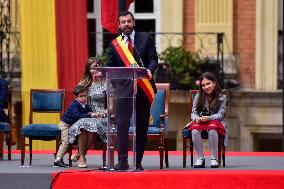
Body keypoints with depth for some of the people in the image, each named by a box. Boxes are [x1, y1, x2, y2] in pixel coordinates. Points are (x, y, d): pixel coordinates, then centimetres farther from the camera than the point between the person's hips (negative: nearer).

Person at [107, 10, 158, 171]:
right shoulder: (114, 44, 10)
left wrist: (150, 70, -18)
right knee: (122, 123, -14)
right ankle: (123, 161, -14)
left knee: (142, 125, 4)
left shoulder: (145, 39, 8)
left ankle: (138, 162, 10)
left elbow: (153, 58, 2)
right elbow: (111, 67, 11)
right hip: (124, 87, -1)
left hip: (144, 87, 1)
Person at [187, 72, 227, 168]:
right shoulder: (199, 96, 8)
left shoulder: (221, 97, 0)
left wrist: (208, 118, -27)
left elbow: (220, 114, -8)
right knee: (195, 130, -34)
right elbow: (193, 112, 4)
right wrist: (197, 118, -21)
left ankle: (214, 158, -30)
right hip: (200, 121, 2)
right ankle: (200, 158, -22)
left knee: (212, 129, -39)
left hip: (215, 121, -2)